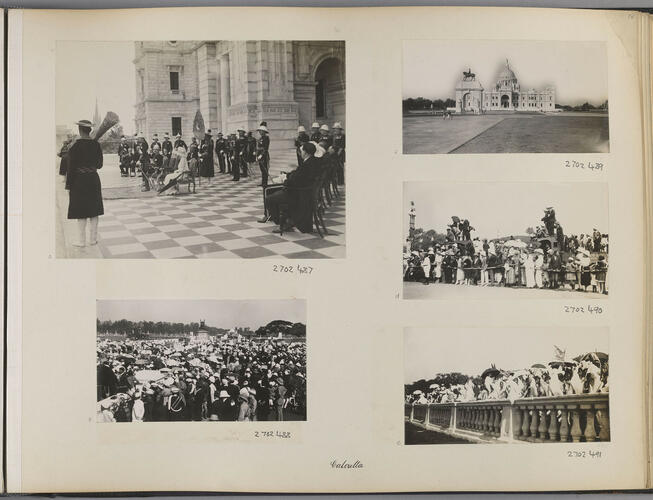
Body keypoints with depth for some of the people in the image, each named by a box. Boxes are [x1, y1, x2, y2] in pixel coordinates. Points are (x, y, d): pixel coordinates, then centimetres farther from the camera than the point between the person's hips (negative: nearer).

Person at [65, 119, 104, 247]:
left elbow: (71, 168, -13)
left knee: (81, 212, 1)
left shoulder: (74, 146, -14)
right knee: (94, 210, 10)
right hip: (94, 179, 4)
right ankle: (93, 239, 16)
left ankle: (81, 241, 6)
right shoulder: (96, 145, 0)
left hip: (79, 180, -4)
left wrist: (68, 186, -6)